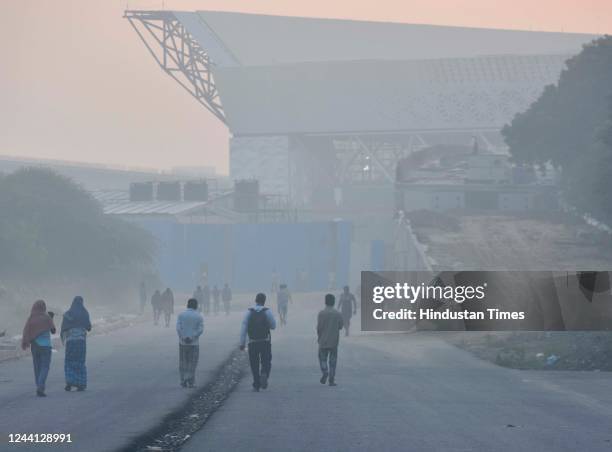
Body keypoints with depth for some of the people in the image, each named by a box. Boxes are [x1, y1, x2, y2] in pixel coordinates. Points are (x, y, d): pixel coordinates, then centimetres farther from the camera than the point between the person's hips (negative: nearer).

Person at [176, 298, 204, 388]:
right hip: (194, 343, -1)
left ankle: (183, 381, 8)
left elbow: (178, 328, -12)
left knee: (183, 363, 12)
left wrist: (183, 338, -13)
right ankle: (191, 382, 1)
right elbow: (200, 330, -12)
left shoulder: (181, 315, 0)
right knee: (192, 363, 7)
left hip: (182, 343, 1)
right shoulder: (199, 316, -2)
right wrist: (192, 338, -13)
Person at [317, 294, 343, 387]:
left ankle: (325, 372, -13)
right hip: (334, 341, 2)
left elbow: (319, 327, -12)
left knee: (323, 358, 12)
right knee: (333, 361, 7)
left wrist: (319, 337, 5)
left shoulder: (322, 313, -10)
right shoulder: (338, 314, -2)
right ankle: (331, 380, 4)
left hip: (323, 341, -2)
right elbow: (340, 327, 4)